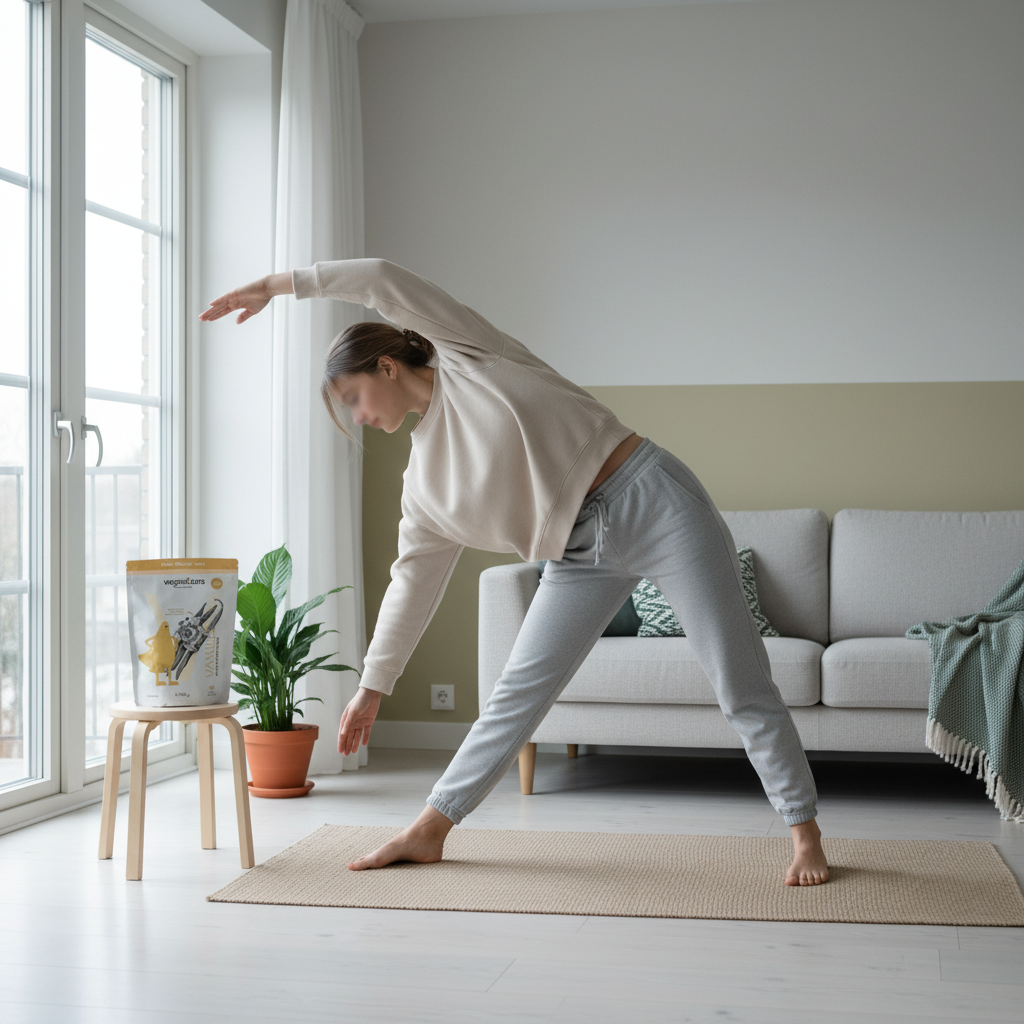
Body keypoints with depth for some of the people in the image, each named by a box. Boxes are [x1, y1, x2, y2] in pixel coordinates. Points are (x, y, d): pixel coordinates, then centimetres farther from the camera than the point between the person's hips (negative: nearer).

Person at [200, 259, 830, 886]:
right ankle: (429, 831, 15)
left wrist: (276, 285, -3)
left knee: (741, 686, -4)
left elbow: (382, 278, -11)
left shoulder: (466, 358, -3)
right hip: (582, 554, 6)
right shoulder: (424, 477, 12)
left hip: (651, 502, -6)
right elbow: (413, 581, 15)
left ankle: (806, 835, 6)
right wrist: (373, 686, 16)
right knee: (518, 693, 5)